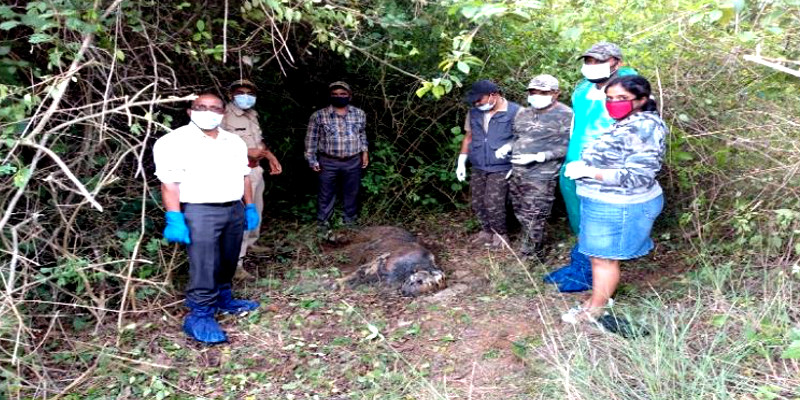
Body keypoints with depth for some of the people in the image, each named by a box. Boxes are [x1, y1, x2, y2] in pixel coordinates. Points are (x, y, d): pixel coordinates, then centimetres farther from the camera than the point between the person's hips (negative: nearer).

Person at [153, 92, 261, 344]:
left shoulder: (234, 142, 14)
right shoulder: (174, 141, -6)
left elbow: (243, 176, 19)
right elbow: (169, 183, -12)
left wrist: (250, 207, 13)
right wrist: (174, 219, -19)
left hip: (234, 209, 7)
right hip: (199, 212, -6)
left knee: (228, 263, 16)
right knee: (204, 267, -9)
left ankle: (224, 299, 32)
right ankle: (200, 315, -1)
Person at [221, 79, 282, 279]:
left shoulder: (252, 114, 11)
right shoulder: (225, 116, -17)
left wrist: (271, 157, 12)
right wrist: (247, 152, -26)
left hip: (256, 169, 9)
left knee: (257, 210, 23)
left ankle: (251, 243, 44)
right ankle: (235, 262, -8)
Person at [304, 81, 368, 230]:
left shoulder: (359, 114, 2)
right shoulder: (319, 115, -7)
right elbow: (311, 139, -2)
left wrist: (365, 151, 11)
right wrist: (312, 160, -3)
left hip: (353, 162, 2)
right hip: (328, 162, -2)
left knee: (352, 192, 14)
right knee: (326, 193, 8)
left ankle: (351, 220, 32)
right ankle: (323, 221, 24)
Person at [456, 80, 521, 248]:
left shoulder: (515, 112, -12)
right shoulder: (474, 112, 4)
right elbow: (468, 137, 15)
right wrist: (461, 162, 11)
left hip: (501, 169, -5)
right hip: (478, 168, 6)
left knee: (493, 205, -7)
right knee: (478, 203, 10)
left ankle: (501, 234, 17)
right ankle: (486, 230, 32)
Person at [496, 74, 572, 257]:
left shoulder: (565, 115, -10)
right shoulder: (523, 114, 12)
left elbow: (566, 147, -15)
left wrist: (537, 157, -22)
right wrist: (507, 147, 2)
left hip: (541, 177, -7)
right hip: (517, 173, 7)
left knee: (533, 220, -1)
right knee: (522, 215, 17)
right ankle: (531, 252, 33)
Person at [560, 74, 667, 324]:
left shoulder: (644, 128, -20)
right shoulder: (627, 124, 12)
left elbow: (637, 176, -25)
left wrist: (590, 172, -23)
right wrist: (583, 166, 8)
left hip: (618, 207, -10)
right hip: (609, 203, 10)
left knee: (603, 258, 2)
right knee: (600, 256, 18)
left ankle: (594, 312, 16)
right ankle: (598, 300, 32)